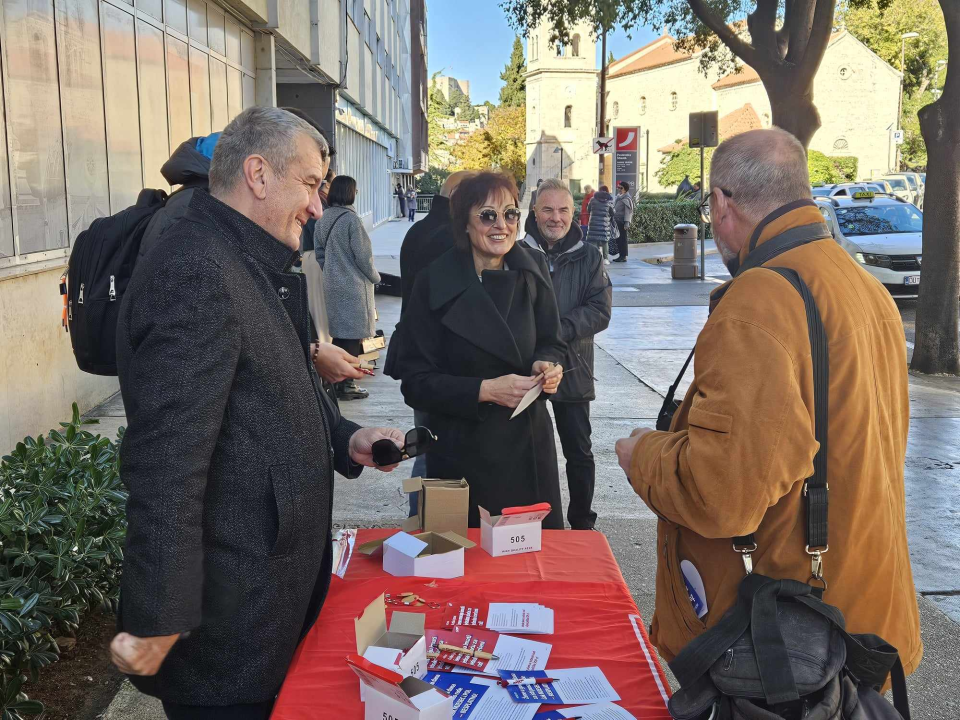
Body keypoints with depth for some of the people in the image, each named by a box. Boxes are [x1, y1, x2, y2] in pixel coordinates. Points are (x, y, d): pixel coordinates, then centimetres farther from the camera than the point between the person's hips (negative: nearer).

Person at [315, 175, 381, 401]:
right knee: (353, 335, 0)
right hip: (353, 285, -7)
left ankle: (336, 380, 22)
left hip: (331, 284, 8)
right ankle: (346, 385, 4)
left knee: (338, 332, 15)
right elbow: (362, 255, -14)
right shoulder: (351, 219, -17)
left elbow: (319, 252, 12)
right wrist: (375, 277, 1)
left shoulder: (323, 219, 6)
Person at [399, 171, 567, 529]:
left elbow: (551, 342, 11)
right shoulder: (435, 284, -10)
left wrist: (548, 364, -12)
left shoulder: (532, 271, 1)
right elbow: (415, 381, -11)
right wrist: (485, 390, -22)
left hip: (529, 446, 4)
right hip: (463, 455, -3)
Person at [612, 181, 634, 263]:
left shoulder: (626, 198, -12)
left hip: (622, 221, -9)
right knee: (618, 239, 11)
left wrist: (627, 222, -22)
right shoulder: (618, 197, 16)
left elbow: (628, 211, -17)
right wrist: (614, 220, 25)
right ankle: (621, 256, 16)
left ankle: (623, 257, -4)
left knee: (623, 238, -7)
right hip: (617, 221, 9)